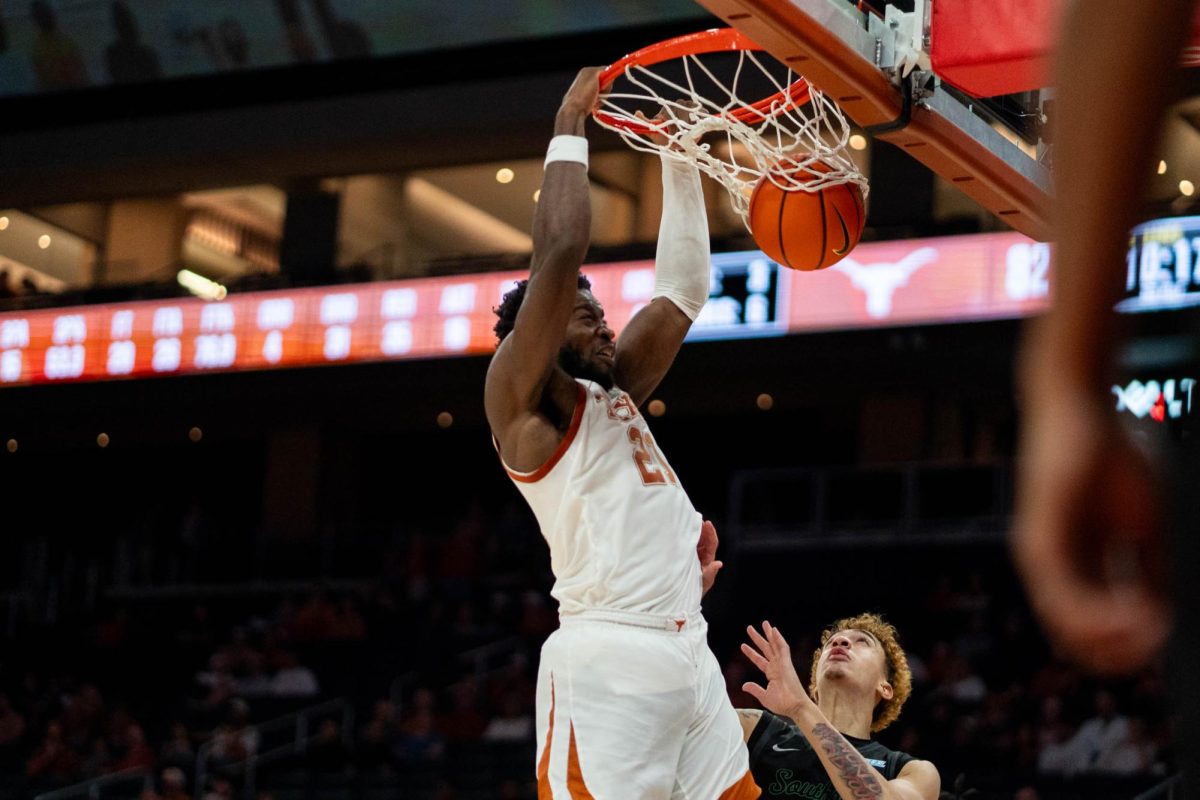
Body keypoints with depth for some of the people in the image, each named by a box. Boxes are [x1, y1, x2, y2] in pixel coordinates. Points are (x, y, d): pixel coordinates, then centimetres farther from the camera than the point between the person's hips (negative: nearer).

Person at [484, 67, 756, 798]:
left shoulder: (615, 395, 22)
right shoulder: (523, 399, 0)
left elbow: (683, 290, 24)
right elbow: (560, 251, -11)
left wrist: (682, 161, 21)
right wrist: (570, 127, -2)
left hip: (689, 655, 8)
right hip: (607, 663, -8)